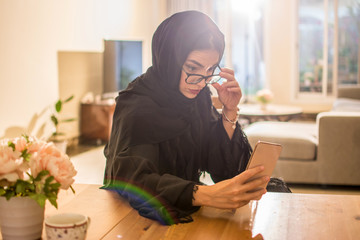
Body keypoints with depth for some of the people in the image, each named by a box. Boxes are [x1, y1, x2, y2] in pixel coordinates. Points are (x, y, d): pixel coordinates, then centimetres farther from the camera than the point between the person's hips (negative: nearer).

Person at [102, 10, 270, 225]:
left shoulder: (198, 96, 0)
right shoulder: (137, 107, -19)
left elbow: (224, 170, 2)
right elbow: (131, 180, -35)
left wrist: (230, 112, -10)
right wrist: (206, 195, -48)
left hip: (187, 211, 7)